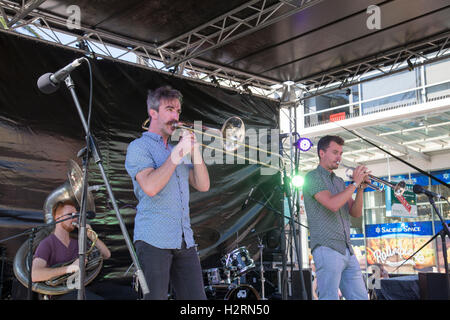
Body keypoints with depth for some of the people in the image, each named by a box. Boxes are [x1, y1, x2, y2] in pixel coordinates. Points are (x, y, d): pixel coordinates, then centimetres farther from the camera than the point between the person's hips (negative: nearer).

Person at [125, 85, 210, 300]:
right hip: (154, 240, -6)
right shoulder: (139, 147, 1)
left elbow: (203, 185, 12)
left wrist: (194, 150, 2)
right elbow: (151, 187, -17)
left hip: (184, 241, 6)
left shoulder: (178, 149, 22)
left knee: (197, 297, 2)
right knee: (156, 297, -6)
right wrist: (178, 153, -12)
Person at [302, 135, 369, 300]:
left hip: (347, 251, 8)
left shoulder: (339, 181, 20)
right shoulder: (313, 177, -4)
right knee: (330, 297, -9)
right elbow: (333, 204, -19)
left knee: (360, 297, 6)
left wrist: (361, 188, -1)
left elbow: (355, 213, 13)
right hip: (327, 249, -8)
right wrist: (355, 183, -9)